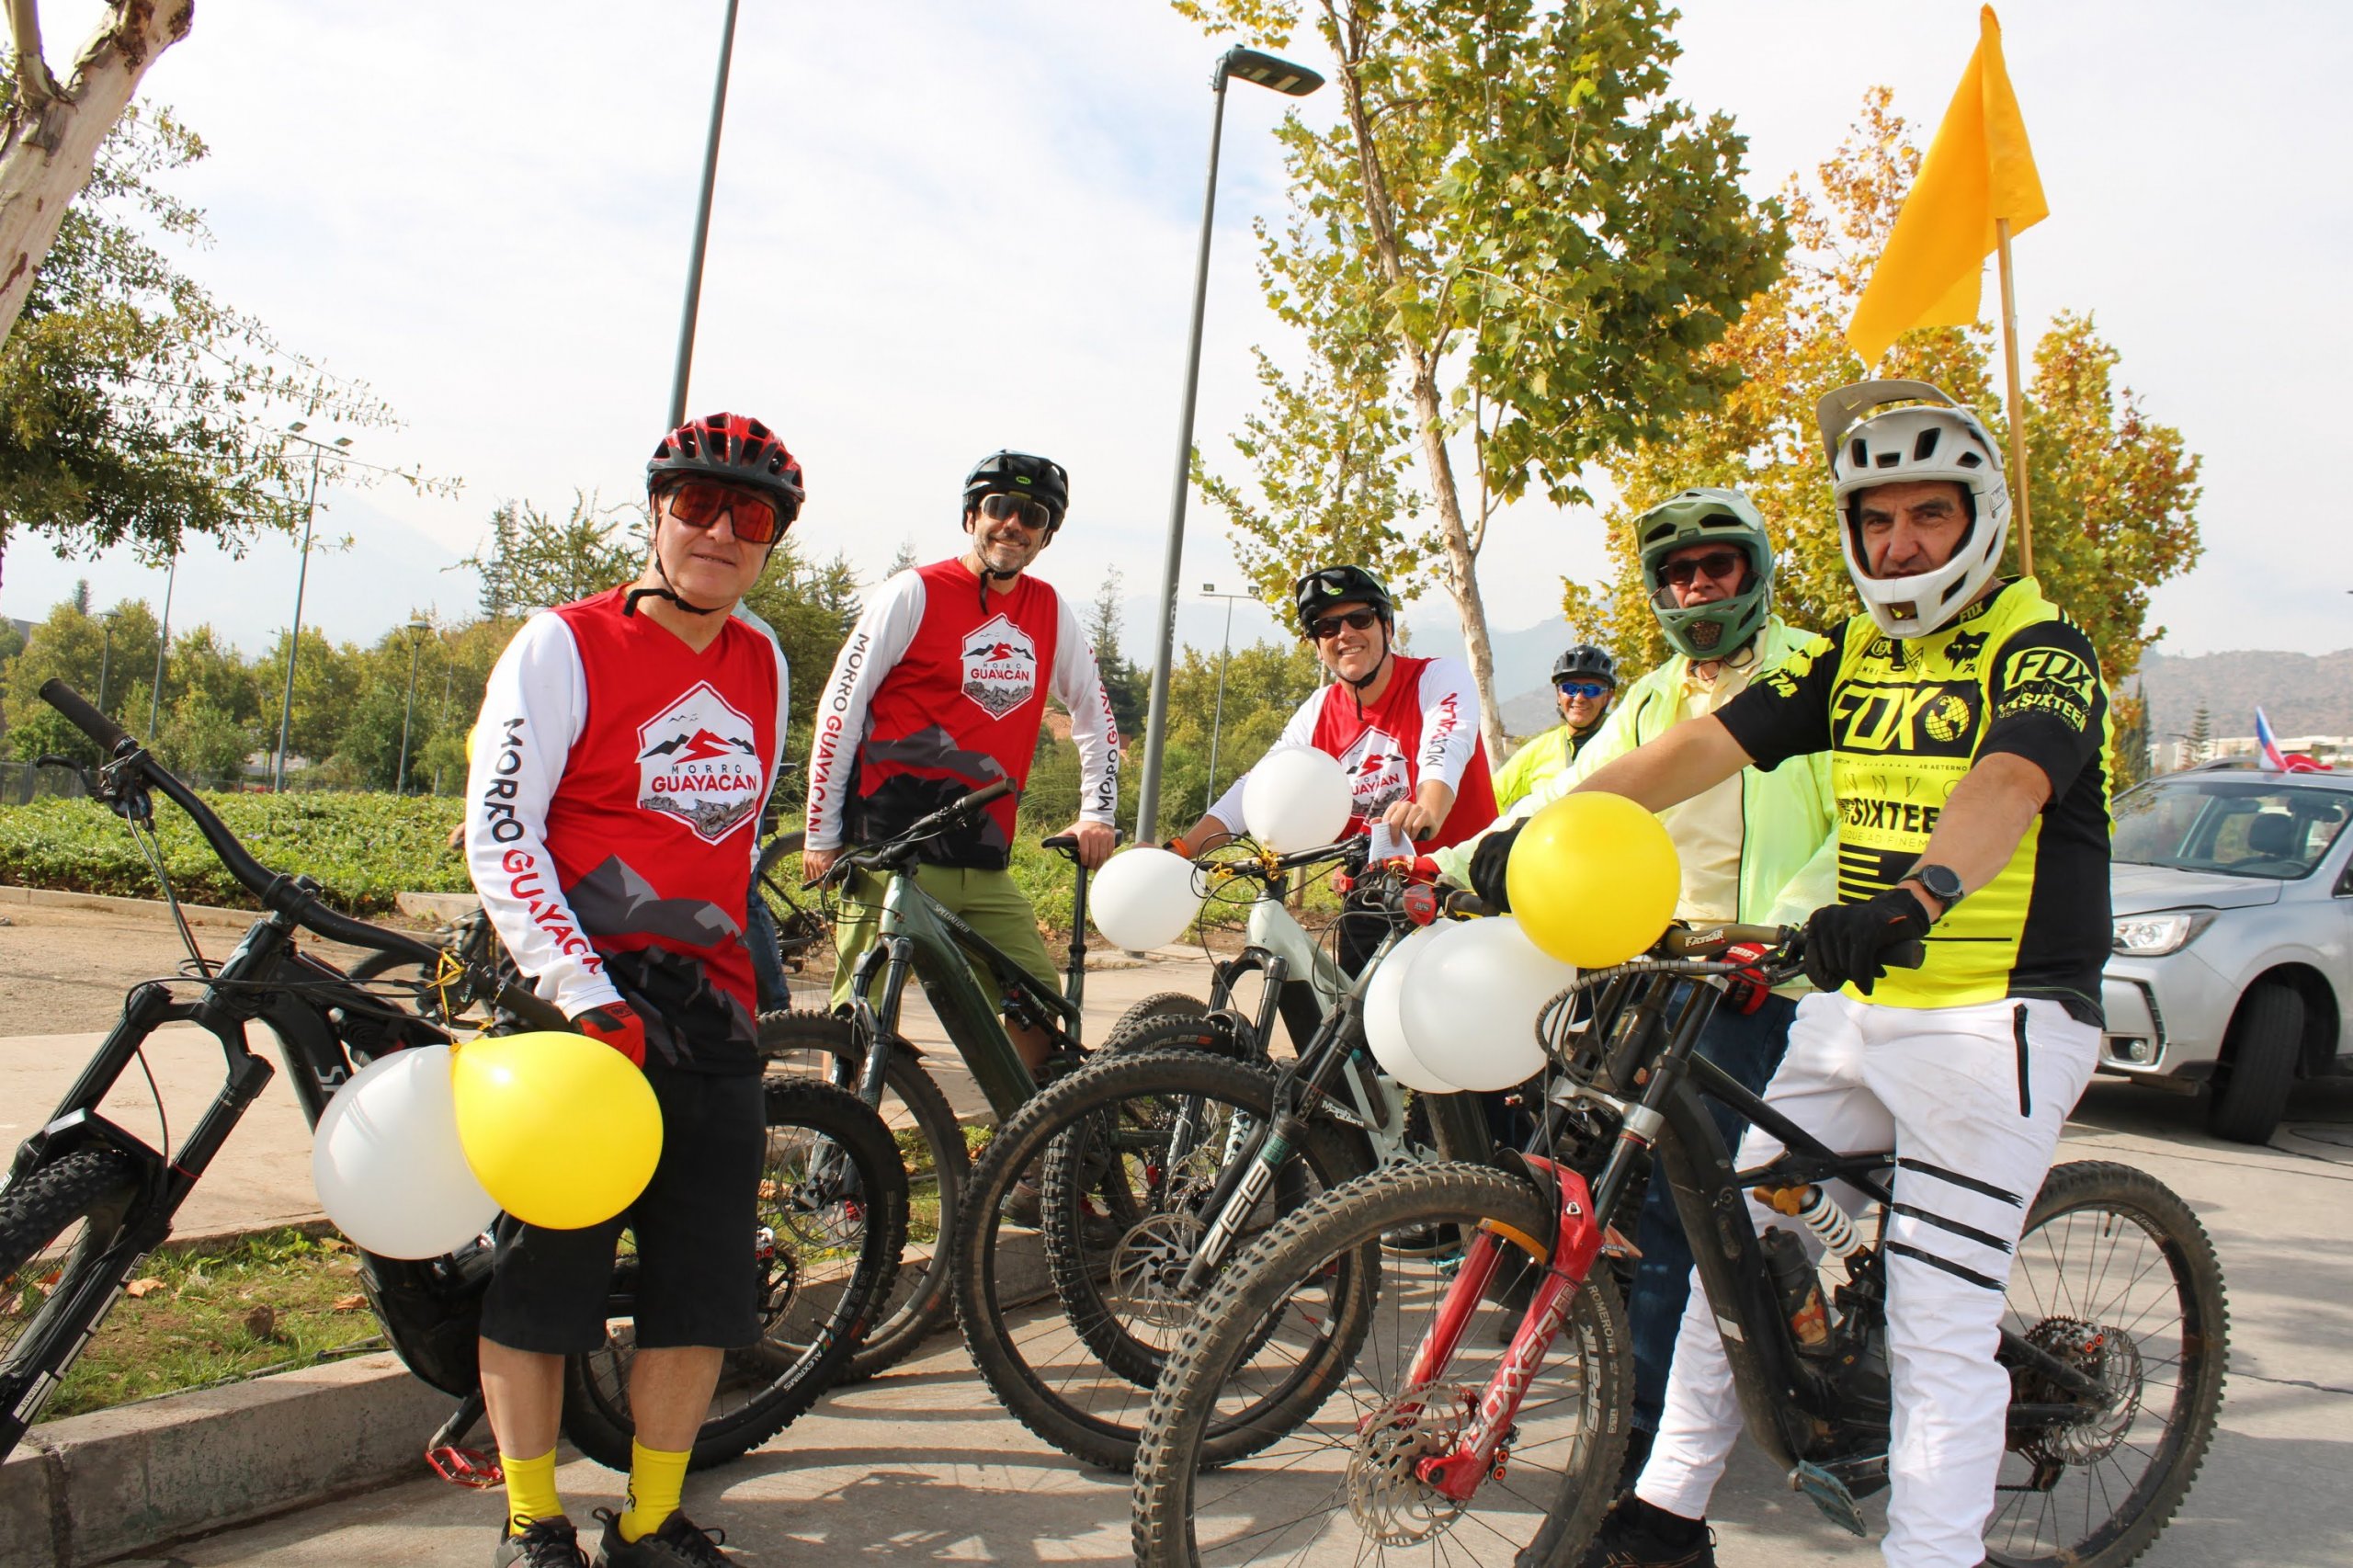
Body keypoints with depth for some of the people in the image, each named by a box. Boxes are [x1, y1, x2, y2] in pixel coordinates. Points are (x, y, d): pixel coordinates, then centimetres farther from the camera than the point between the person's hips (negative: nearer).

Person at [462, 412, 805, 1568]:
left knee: (704, 1278, 6)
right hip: (578, 1002, -5)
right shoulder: (563, 646, -5)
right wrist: (584, 992, -20)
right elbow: (497, 835, -11)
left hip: (708, 1007, 5)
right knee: (544, 1265, 3)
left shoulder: (763, 664, 11)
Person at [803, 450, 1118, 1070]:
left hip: (985, 867, 5)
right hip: (891, 854, -4)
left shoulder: (1052, 612, 10)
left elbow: (1094, 713, 22)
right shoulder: (914, 594, -3)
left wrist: (1097, 814, 11)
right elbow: (839, 711, -3)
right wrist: (821, 836, -3)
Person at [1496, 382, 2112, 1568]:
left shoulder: (2040, 652, -9)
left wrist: (1912, 898, -50)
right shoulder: (1852, 657, 10)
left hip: (1993, 1025, -6)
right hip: (1856, 1008, 7)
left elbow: (2007, 783, -30)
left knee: (1939, 1333, -5)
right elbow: (1706, 746, 0)